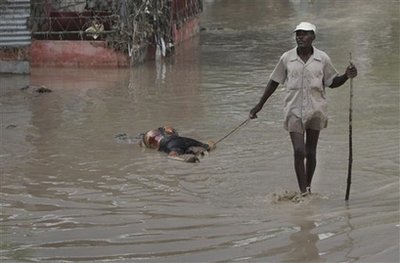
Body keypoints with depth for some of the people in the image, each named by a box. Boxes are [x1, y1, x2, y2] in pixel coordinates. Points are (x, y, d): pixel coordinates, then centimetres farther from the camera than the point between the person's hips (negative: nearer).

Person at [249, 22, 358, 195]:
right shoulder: (287, 58, -1)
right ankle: (303, 191, -9)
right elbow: (274, 82, 9)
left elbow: (332, 82, 11)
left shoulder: (322, 58, 0)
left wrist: (347, 76, -9)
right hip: (294, 110, -1)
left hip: (315, 110, 1)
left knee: (311, 152, 7)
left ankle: (308, 187, 23)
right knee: (299, 151, -12)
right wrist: (260, 105, 11)